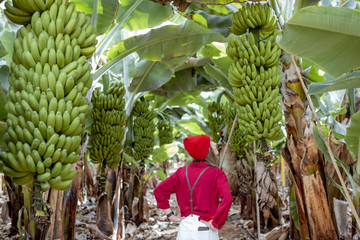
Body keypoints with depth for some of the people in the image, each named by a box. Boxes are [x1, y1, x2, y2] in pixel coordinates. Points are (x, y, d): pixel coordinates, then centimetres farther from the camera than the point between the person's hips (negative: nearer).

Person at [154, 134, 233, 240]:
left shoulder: (181, 172, 2)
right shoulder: (217, 174, -12)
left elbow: (159, 190, 7)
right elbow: (227, 200, -25)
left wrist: (170, 215, 7)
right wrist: (215, 224, -14)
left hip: (185, 228, 4)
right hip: (205, 231, -4)